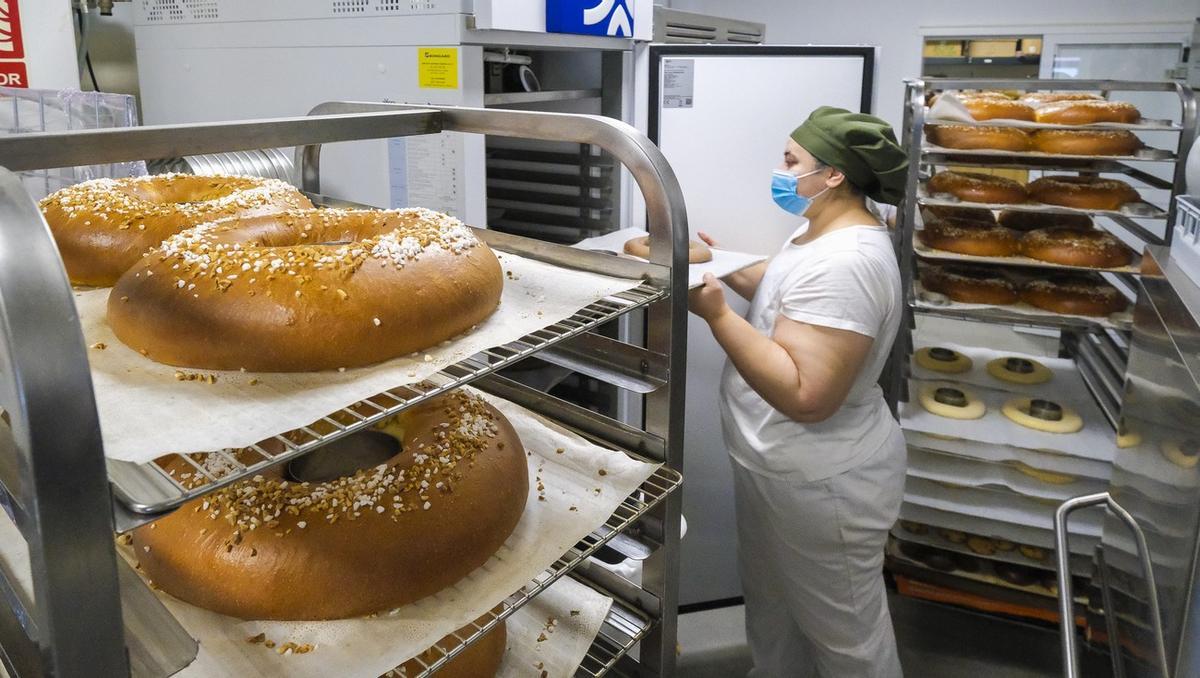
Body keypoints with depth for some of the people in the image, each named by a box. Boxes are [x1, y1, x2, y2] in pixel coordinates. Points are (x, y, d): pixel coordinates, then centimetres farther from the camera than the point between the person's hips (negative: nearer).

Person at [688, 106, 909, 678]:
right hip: (780, 469, 11)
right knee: (773, 607, 29)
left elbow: (806, 395, -35)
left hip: (819, 485, -10)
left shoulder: (844, 262, -30)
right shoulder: (823, 233, 5)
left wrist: (716, 314, -34)